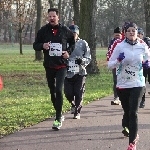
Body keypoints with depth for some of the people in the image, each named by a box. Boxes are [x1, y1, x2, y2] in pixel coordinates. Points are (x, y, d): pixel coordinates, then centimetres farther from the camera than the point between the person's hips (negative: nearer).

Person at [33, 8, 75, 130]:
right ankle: (59, 114, 30)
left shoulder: (65, 30, 0)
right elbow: (35, 45, 7)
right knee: (52, 91, 12)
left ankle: (58, 119, -12)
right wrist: (42, 45, -15)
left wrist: (69, 52, -2)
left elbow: (73, 42, 16)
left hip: (62, 65, -3)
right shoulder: (44, 30, 1)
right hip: (49, 65, 3)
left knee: (59, 90, -16)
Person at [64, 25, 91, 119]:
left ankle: (77, 112, 11)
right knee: (68, 93, -1)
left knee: (79, 94, -3)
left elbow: (88, 58, 3)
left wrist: (82, 61, -16)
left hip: (80, 73, -1)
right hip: (68, 73, 1)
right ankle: (73, 104, 32)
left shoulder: (83, 44, 2)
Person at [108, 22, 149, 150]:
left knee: (133, 113, -11)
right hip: (122, 84, 1)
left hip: (137, 84, -1)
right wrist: (118, 60, -21)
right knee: (127, 111, 13)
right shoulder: (120, 46, -4)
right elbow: (110, 65, -2)